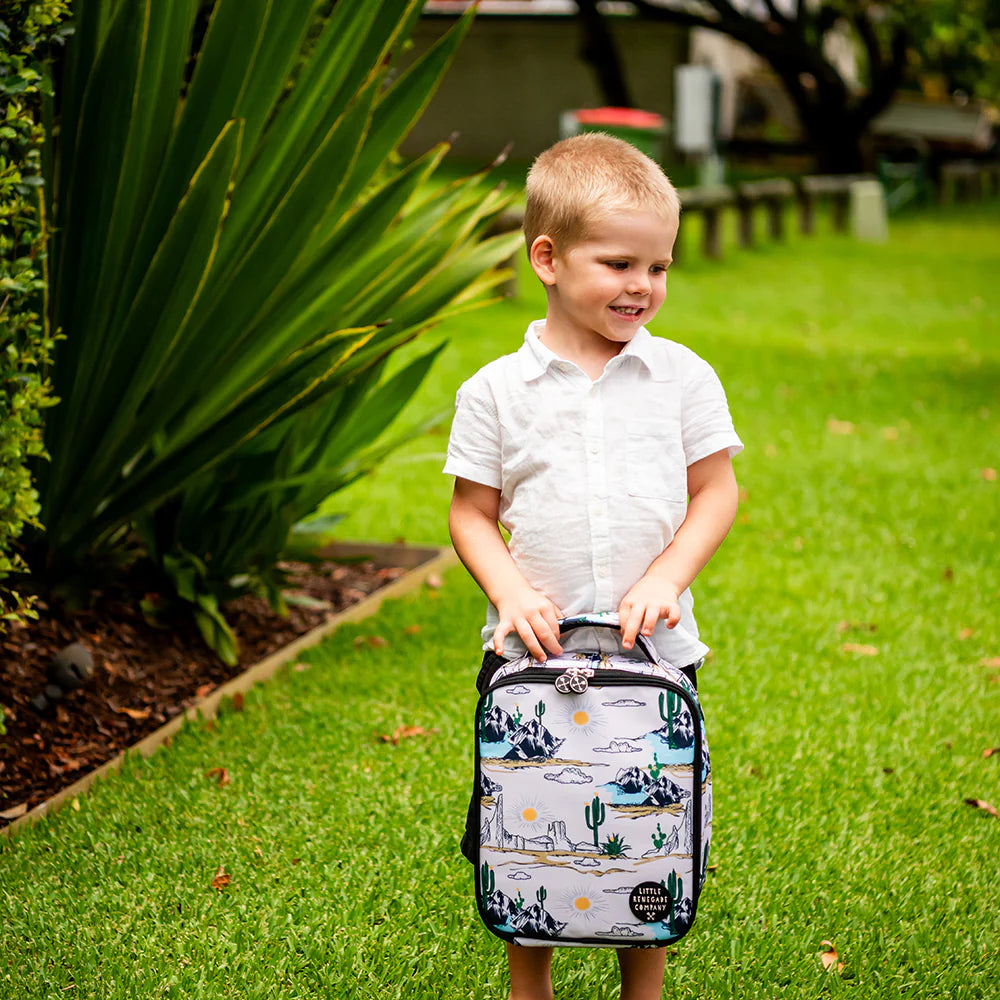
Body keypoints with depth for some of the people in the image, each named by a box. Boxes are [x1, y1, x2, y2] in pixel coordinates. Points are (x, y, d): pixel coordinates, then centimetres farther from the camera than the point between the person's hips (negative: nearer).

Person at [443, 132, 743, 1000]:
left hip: (656, 649, 0)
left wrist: (665, 578, -12)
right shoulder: (497, 391, -3)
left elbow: (716, 493, 2)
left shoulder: (683, 378, -2)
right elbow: (471, 513, 1)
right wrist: (510, 591, -14)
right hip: (532, 654, 0)